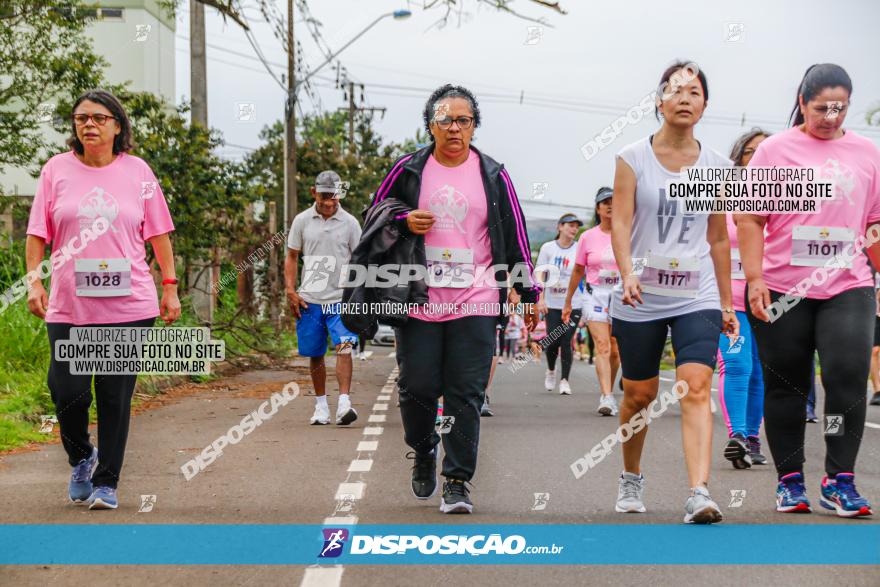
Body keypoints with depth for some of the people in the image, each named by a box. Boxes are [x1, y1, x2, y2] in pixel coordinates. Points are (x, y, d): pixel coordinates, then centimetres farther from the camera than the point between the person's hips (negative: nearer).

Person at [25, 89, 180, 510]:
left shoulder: (137, 171, 6)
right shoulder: (56, 170, 6)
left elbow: (158, 234, 9)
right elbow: (38, 233, 7)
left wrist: (170, 287, 7)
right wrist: (33, 280, -4)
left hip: (128, 305, 0)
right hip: (68, 306, 0)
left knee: (115, 398, 1)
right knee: (68, 393, -4)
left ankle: (106, 482, 13)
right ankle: (81, 459, 26)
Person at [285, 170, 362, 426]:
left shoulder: (349, 223, 2)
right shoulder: (302, 221, 5)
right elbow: (292, 256, 10)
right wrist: (291, 290, 0)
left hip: (341, 299, -2)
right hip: (309, 299, 2)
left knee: (344, 347, -18)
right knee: (315, 355, 7)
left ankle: (344, 403, -23)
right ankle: (321, 405, 21)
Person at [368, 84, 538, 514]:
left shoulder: (493, 176, 7)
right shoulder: (408, 170, 6)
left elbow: (515, 237, 10)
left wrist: (529, 294, 8)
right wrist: (403, 222, -7)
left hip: (475, 305, 0)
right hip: (419, 302, 0)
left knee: (465, 396, -3)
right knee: (417, 388, 2)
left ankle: (457, 482, 3)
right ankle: (423, 452, 30)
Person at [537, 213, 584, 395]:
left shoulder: (579, 250, -1)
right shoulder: (548, 248, 0)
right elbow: (541, 276, 2)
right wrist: (541, 299, -6)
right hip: (552, 304, 0)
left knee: (566, 342, -5)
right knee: (553, 342, 0)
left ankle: (564, 380, 6)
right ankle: (551, 370, 30)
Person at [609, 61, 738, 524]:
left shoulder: (716, 166, 6)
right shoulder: (633, 158, 0)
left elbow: (718, 239, 13)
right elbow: (620, 222, -9)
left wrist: (726, 304, 13)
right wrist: (627, 274, -26)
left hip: (697, 298, 1)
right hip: (641, 300, -1)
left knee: (696, 389, -16)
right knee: (639, 394, 10)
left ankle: (699, 494, -24)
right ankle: (631, 477, 34)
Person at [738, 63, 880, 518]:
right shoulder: (774, 150, 1)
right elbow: (750, 219, 0)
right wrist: (754, 279, -8)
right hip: (783, 291, -1)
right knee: (785, 386, 6)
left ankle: (840, 480, -1)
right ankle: (789, 480, 18)